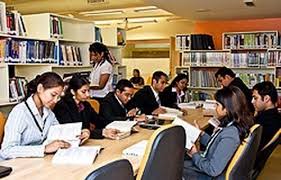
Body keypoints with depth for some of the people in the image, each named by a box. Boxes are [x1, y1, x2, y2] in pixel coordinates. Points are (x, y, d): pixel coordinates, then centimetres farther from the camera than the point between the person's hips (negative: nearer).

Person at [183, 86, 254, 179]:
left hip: (209, 176, -8)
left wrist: (195, 155, -14)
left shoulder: (230, 135, -33)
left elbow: (213, 170, -28)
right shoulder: (231, 124, -4)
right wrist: (201, 134, 4)